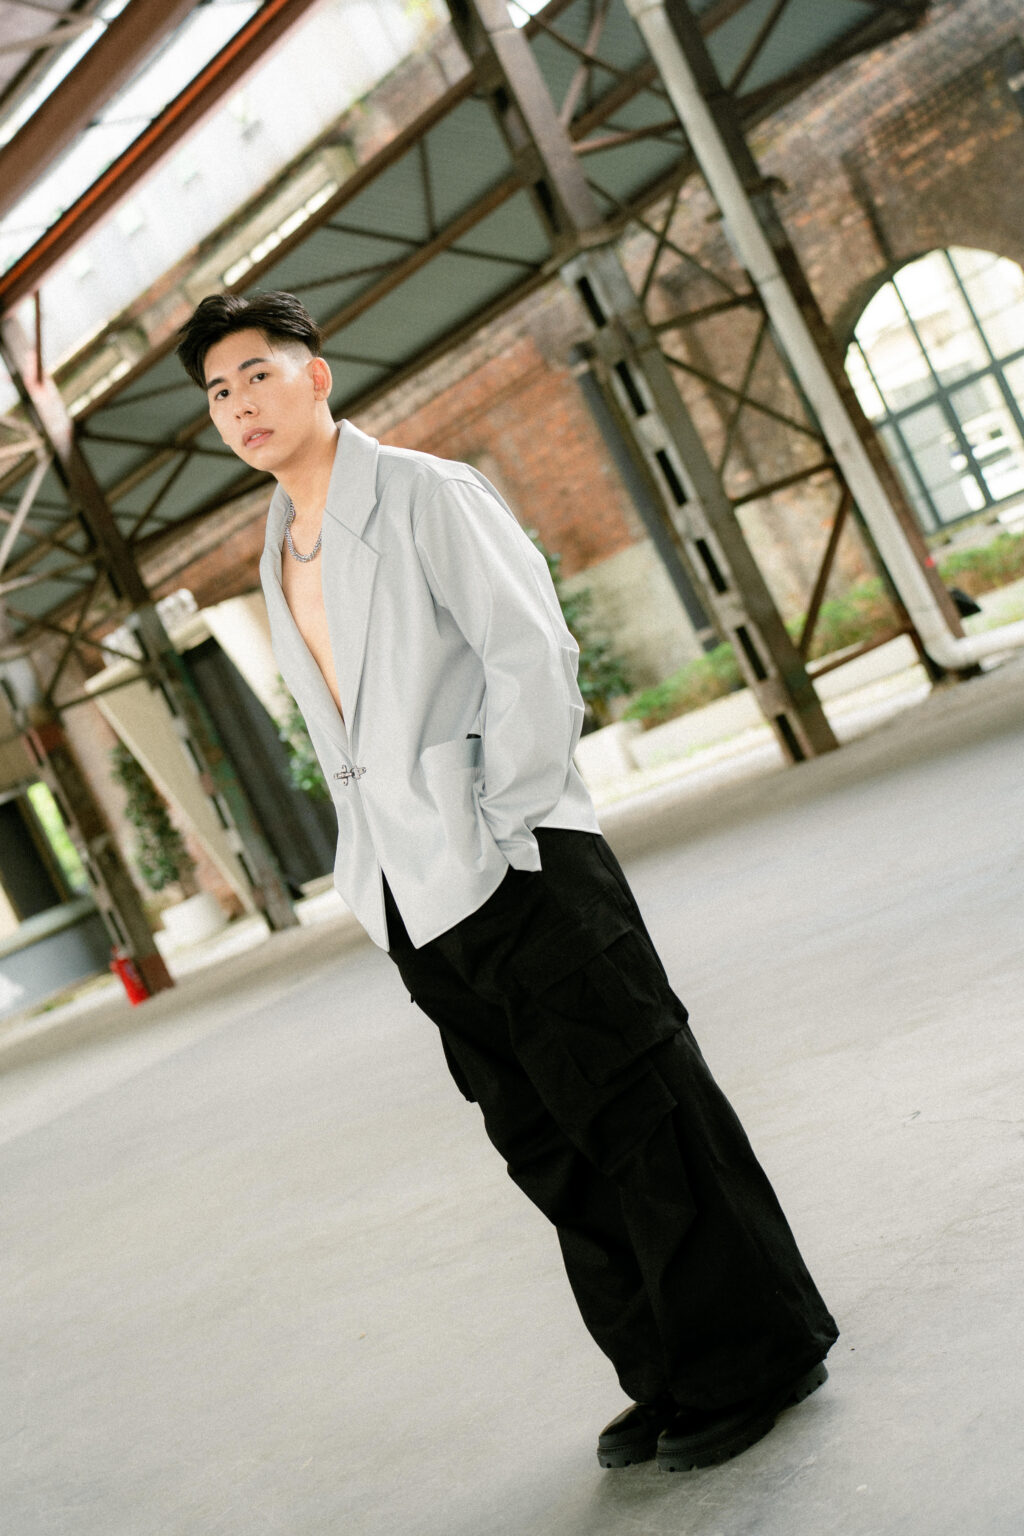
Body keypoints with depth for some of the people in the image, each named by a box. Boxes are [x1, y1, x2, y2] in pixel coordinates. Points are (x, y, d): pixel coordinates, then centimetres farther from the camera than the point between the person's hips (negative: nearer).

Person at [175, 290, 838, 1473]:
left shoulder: (424, 494, -4)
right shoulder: (278, 553, 17)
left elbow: (533, 656, -11)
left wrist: (502, 833, -14)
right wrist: (375, 884, 12)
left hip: (516, 874, -7)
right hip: (416, 907, 8)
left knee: (640, 1117, 0)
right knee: (552, 1153, 13)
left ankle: (754, 1362, 16)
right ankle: (668, 1378, 26)